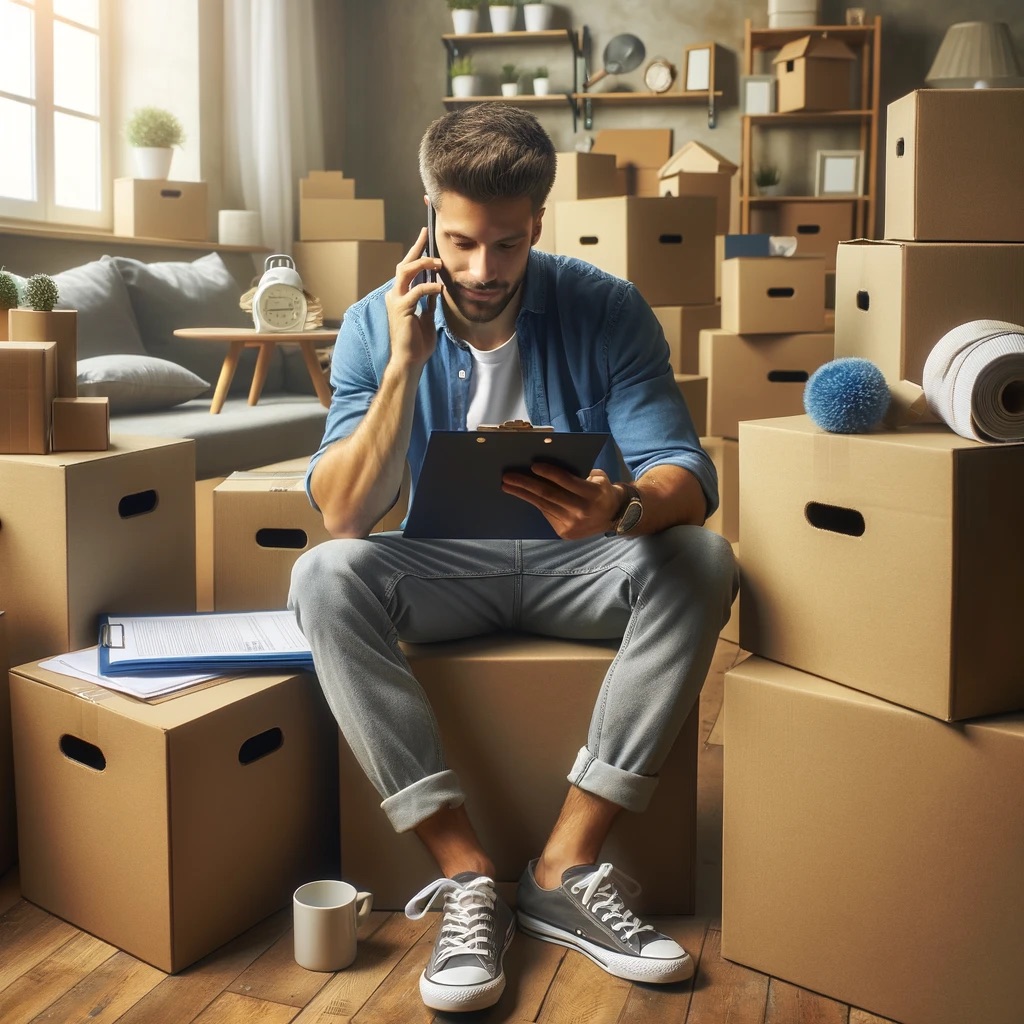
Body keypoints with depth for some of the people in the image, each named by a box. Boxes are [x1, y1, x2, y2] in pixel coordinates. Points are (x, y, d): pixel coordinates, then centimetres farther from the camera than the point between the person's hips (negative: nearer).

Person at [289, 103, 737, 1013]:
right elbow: (343, 516, -17)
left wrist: (622, 511, -42)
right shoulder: (378, 326, -8)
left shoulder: (605, 309, -10)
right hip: (445, 568, 1)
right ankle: (467, 875, -26)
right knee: (324, 575, -29)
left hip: (575, 564, 0)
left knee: (702, 560, -29)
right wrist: (405, 364, -28)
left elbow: (686, 475, -17)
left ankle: (566, 868, -24)